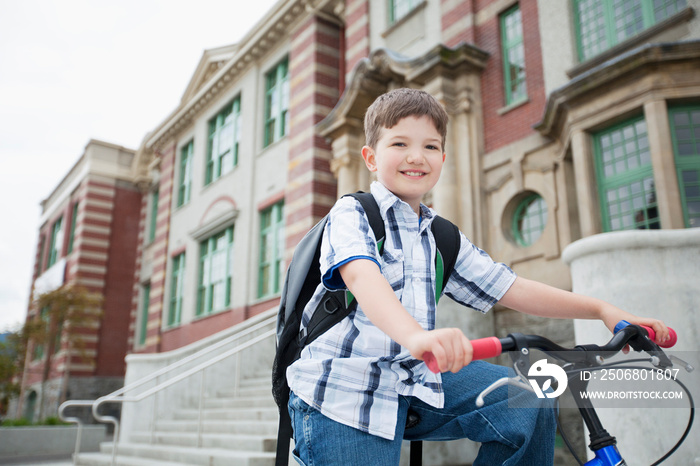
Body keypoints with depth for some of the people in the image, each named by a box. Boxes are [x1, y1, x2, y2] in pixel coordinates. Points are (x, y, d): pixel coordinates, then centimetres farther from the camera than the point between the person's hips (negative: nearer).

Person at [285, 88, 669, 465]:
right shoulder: (351, 214, -6)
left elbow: (510, 289, 11)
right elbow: (362, 276, -27)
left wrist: (601, 309, 3)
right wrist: (414, 335, -48)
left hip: (413, 381, 5)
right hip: (343, 388, -5)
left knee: (529, 403, -8)